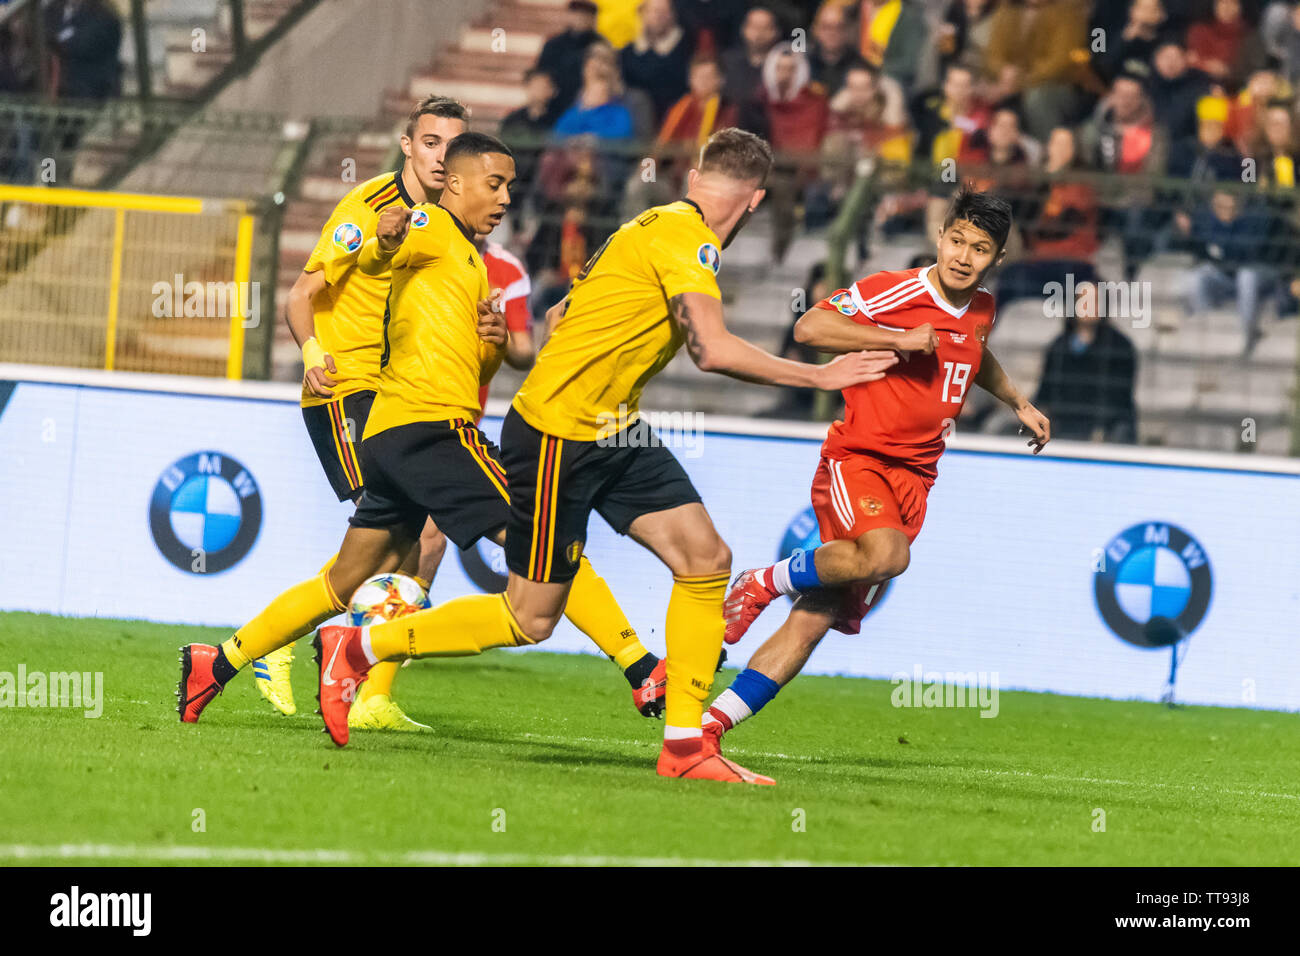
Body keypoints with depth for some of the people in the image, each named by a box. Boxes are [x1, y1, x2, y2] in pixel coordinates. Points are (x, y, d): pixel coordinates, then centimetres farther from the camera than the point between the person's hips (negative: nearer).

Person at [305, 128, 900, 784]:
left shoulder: (659, 226, 13)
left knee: (705, 558, -2)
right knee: (531, 618, 0)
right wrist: (819, 376, -20)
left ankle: (684, 746, 1)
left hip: (613, 435, 10)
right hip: (555, 435, -10)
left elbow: (562, 314, 19)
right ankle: (355, 649, 14)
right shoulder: (686, 234, -16)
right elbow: (712, 349, -27)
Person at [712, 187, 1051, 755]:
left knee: (814, 622, -3)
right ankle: (765, 582, -12)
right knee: (886, 555, -37)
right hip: (857, 458, -6)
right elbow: (810, 328, -17)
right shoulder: (895, 292, -9)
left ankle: (708, 728, -2)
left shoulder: (981, 312, 14)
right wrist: (901, 340, -20)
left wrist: (1018, 402, 37)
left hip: (913, 478, 6)